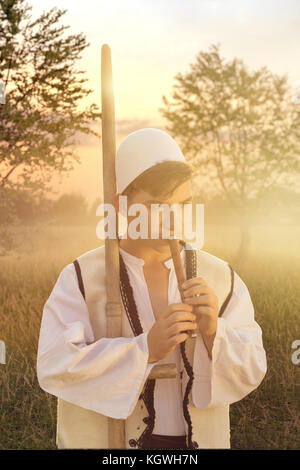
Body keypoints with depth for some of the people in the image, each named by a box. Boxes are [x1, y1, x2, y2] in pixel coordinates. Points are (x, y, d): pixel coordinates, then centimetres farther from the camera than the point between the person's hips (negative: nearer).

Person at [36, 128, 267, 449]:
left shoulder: (220, 279, -5)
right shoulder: (81, 280, -11)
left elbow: (249, 372, -5)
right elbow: (55, 368, -19)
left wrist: (213, 331, -24)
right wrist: (146, 348, -28)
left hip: (197, 439, 2)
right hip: (103, 439, -2)